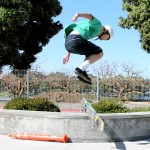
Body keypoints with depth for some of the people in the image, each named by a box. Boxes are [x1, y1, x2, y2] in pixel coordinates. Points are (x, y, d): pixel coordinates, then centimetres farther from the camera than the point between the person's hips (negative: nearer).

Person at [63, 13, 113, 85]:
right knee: (99, 53, 0)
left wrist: (68, 54, 32)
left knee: (92, 54, 25)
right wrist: (78, 14, -30)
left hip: (68, 42, 9)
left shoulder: (92, 33, 36)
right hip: (75, 39, -9)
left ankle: (82, 73, 8)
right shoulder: (98, 26, 11)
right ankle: (81, 69, -12)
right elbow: (90, 16, -10)